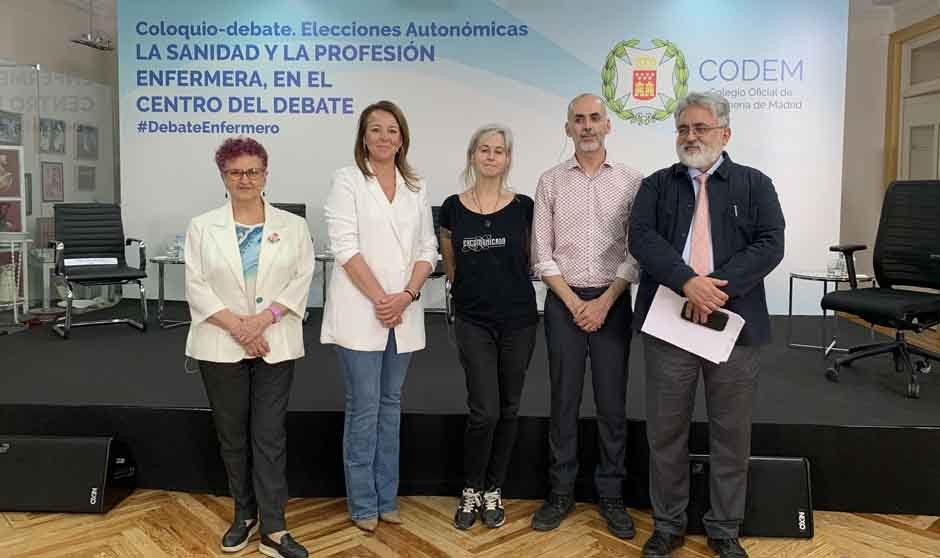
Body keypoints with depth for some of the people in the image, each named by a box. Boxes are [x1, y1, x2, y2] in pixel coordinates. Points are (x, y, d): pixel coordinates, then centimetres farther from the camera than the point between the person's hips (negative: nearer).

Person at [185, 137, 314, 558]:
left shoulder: (292, 226, 5)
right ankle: (244, 515, 27)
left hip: (276, 345, -1)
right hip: (220, 345, 1)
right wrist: (237, 326, -13)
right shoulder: (202, 227, 4)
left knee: (270, 437, 0)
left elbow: (302, 280, -2)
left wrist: (264, 318, -15)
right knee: (232, 437, 11)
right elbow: (197, 286, -2)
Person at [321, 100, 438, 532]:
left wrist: (406, 295, -8)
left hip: (403, 312, 4)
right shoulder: (347, 181, -1)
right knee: (364, 408, 2)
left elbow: (427, 249, 8)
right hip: (361, 311, -4)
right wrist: (379, 299, -15)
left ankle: (386, 497, 24)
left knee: (390, 404, 13)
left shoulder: (416, 187, 12)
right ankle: (363, 504, 16)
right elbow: (345, 248, -10)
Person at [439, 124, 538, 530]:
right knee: (484, 411, -6)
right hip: (473, 321, -1)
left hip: (518, 319, 1)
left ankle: (493, 492, 26)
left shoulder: (523, 206, 0)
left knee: (508, 410, 9)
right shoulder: (453, 208, 1)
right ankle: (471, 492, 17)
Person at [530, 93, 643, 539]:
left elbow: (636, 251, -1)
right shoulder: (550, 182, 4)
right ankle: (561, 491, 20)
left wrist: (604, 301, -9)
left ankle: (611, 494, 19)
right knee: (564, 401, 7)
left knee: (612, 403, 5)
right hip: (564, 301, 1)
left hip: (613, 300, 0)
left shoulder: (631, 181, 2)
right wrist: (573, 302, -7)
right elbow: (542, 253, 1)